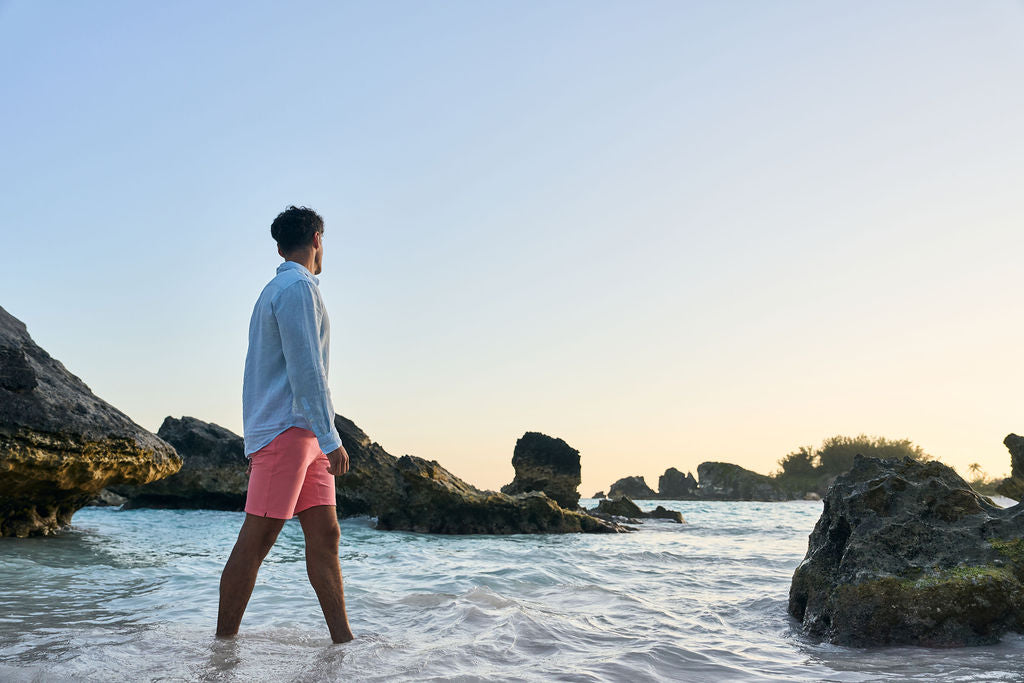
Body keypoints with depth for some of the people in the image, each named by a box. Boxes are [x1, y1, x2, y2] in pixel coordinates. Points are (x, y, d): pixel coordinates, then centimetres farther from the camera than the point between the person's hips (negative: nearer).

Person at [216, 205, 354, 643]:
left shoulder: (276, 291, 23)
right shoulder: (298, 287, -9)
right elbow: (305, 369, -18)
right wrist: (330, 438, -21)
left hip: (304, 436, 10)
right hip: (286, 429, -10)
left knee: (325, 536, 4)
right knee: (254, 543, -5)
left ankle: (343, 640, 5)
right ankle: (223, 642, 2)